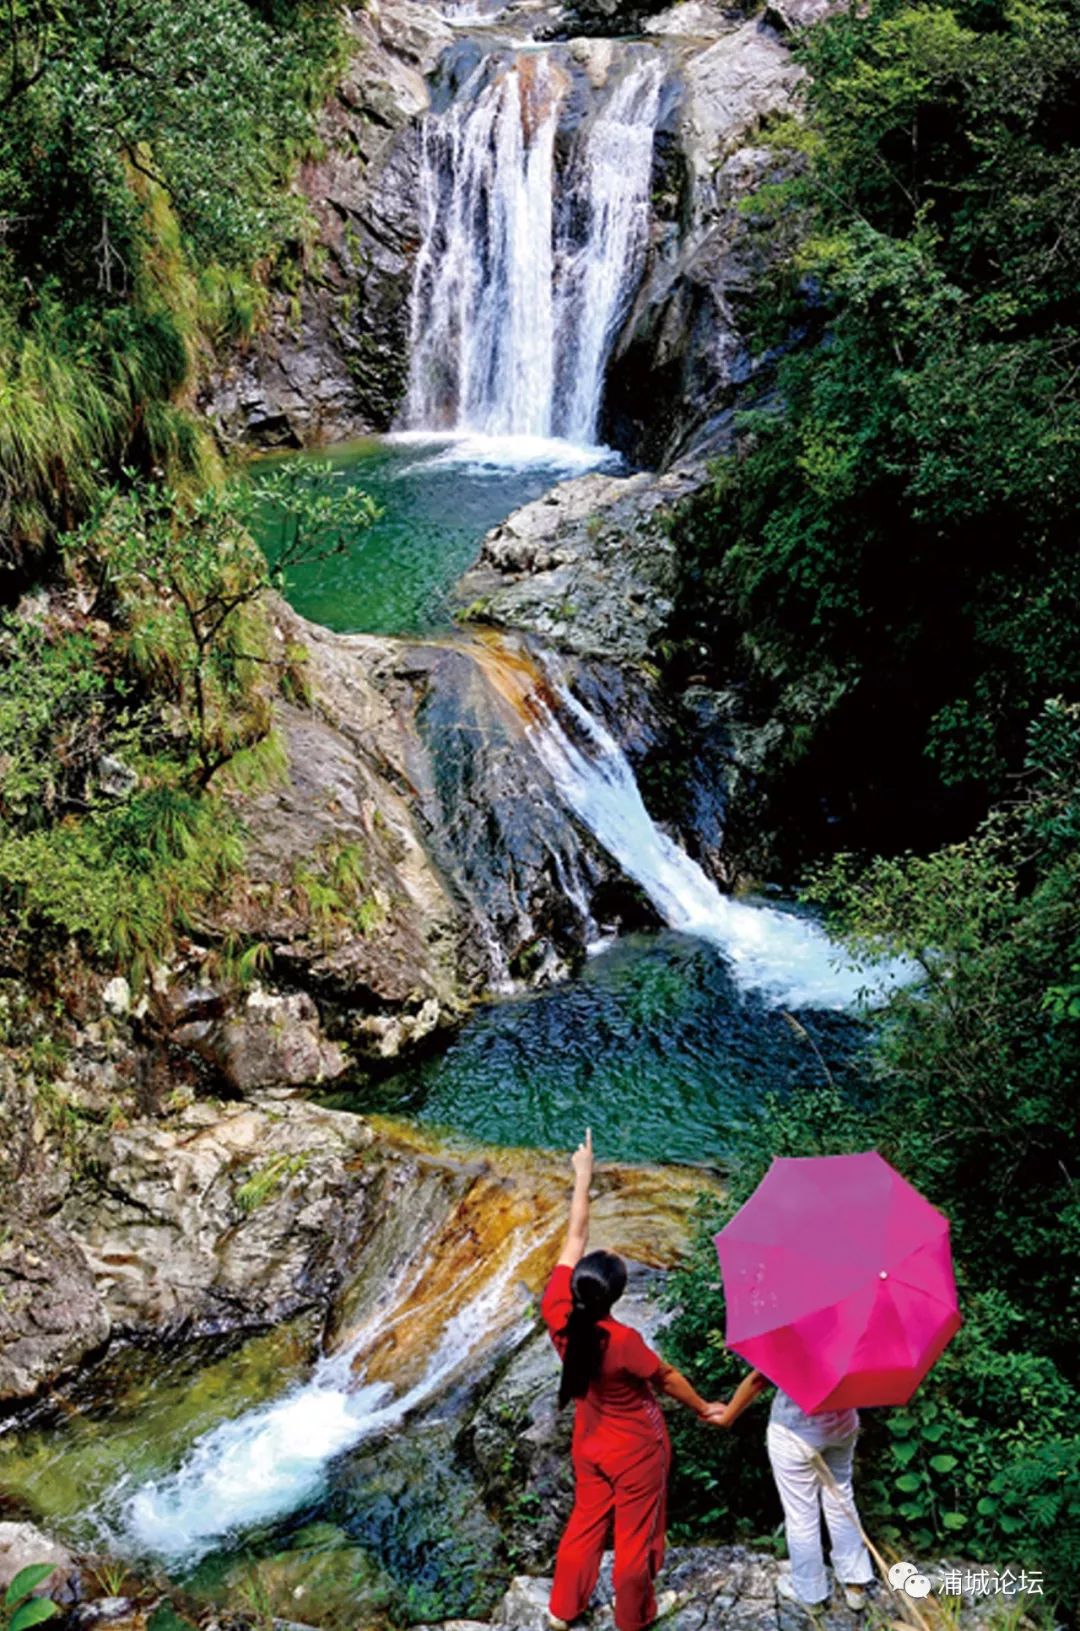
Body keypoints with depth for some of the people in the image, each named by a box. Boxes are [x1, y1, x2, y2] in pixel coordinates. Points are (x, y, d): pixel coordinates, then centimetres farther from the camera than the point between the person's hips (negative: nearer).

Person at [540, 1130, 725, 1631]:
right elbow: (668, 1380, -17)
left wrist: (583, 1179, -7)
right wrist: (705, 1410, 2)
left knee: (586, 1522, 25)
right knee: (635, 1533, 17)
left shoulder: (557, 1314, -24)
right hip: (635, 1449, -5)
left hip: (589, 1443, 5)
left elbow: (574, 1239, -15)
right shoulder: (623, 1341, -35)